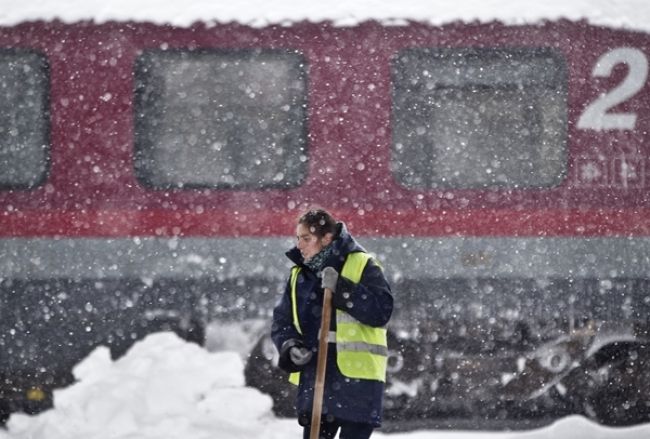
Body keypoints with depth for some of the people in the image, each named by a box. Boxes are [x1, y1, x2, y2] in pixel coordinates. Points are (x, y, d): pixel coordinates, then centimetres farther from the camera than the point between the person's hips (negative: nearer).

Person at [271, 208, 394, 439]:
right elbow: (282, 319, 16)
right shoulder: (300, 274, 13)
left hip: (357, 374, -6)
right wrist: (290, 346, -5)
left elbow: (381, 311, -15)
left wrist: (340, 290, -22)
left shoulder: (362, 266, -5)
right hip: (313, 375, 6)